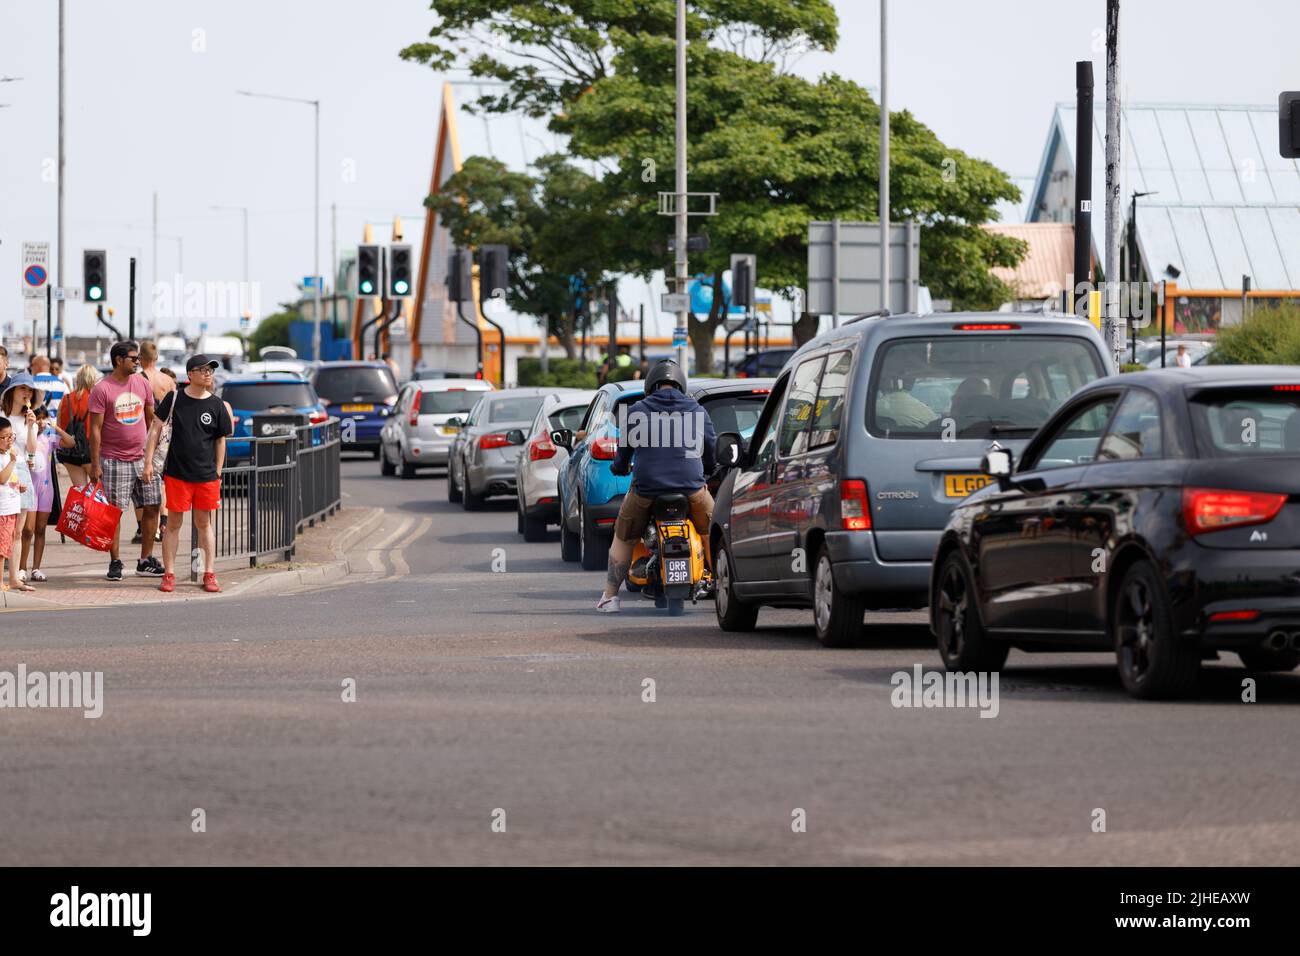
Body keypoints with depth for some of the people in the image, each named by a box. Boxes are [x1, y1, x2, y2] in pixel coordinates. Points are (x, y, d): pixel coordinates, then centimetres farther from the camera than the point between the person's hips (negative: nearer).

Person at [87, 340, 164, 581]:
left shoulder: (142, 383, 7)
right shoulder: (102, 389, -9)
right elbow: (95, 428, -9)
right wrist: (95, 464, -12)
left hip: (142, 458, 5)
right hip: (114, 460, -5)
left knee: (152, 506, 5)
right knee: (114, 511, -2)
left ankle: (146, 561, 14)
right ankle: (115, 562, 6)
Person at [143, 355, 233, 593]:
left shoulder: (216, 405, 2)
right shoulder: (175, 398, -2)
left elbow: (221, 440, 7)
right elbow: (155, 428, 3)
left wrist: (217, 474, 4)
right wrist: (148, 461, -3)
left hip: (206, 475, 1)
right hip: (176, 473, -1)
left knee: (204, 523, 7)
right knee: (174, 523, 2)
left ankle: (209, 574, 11)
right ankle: (169, 574, 7)